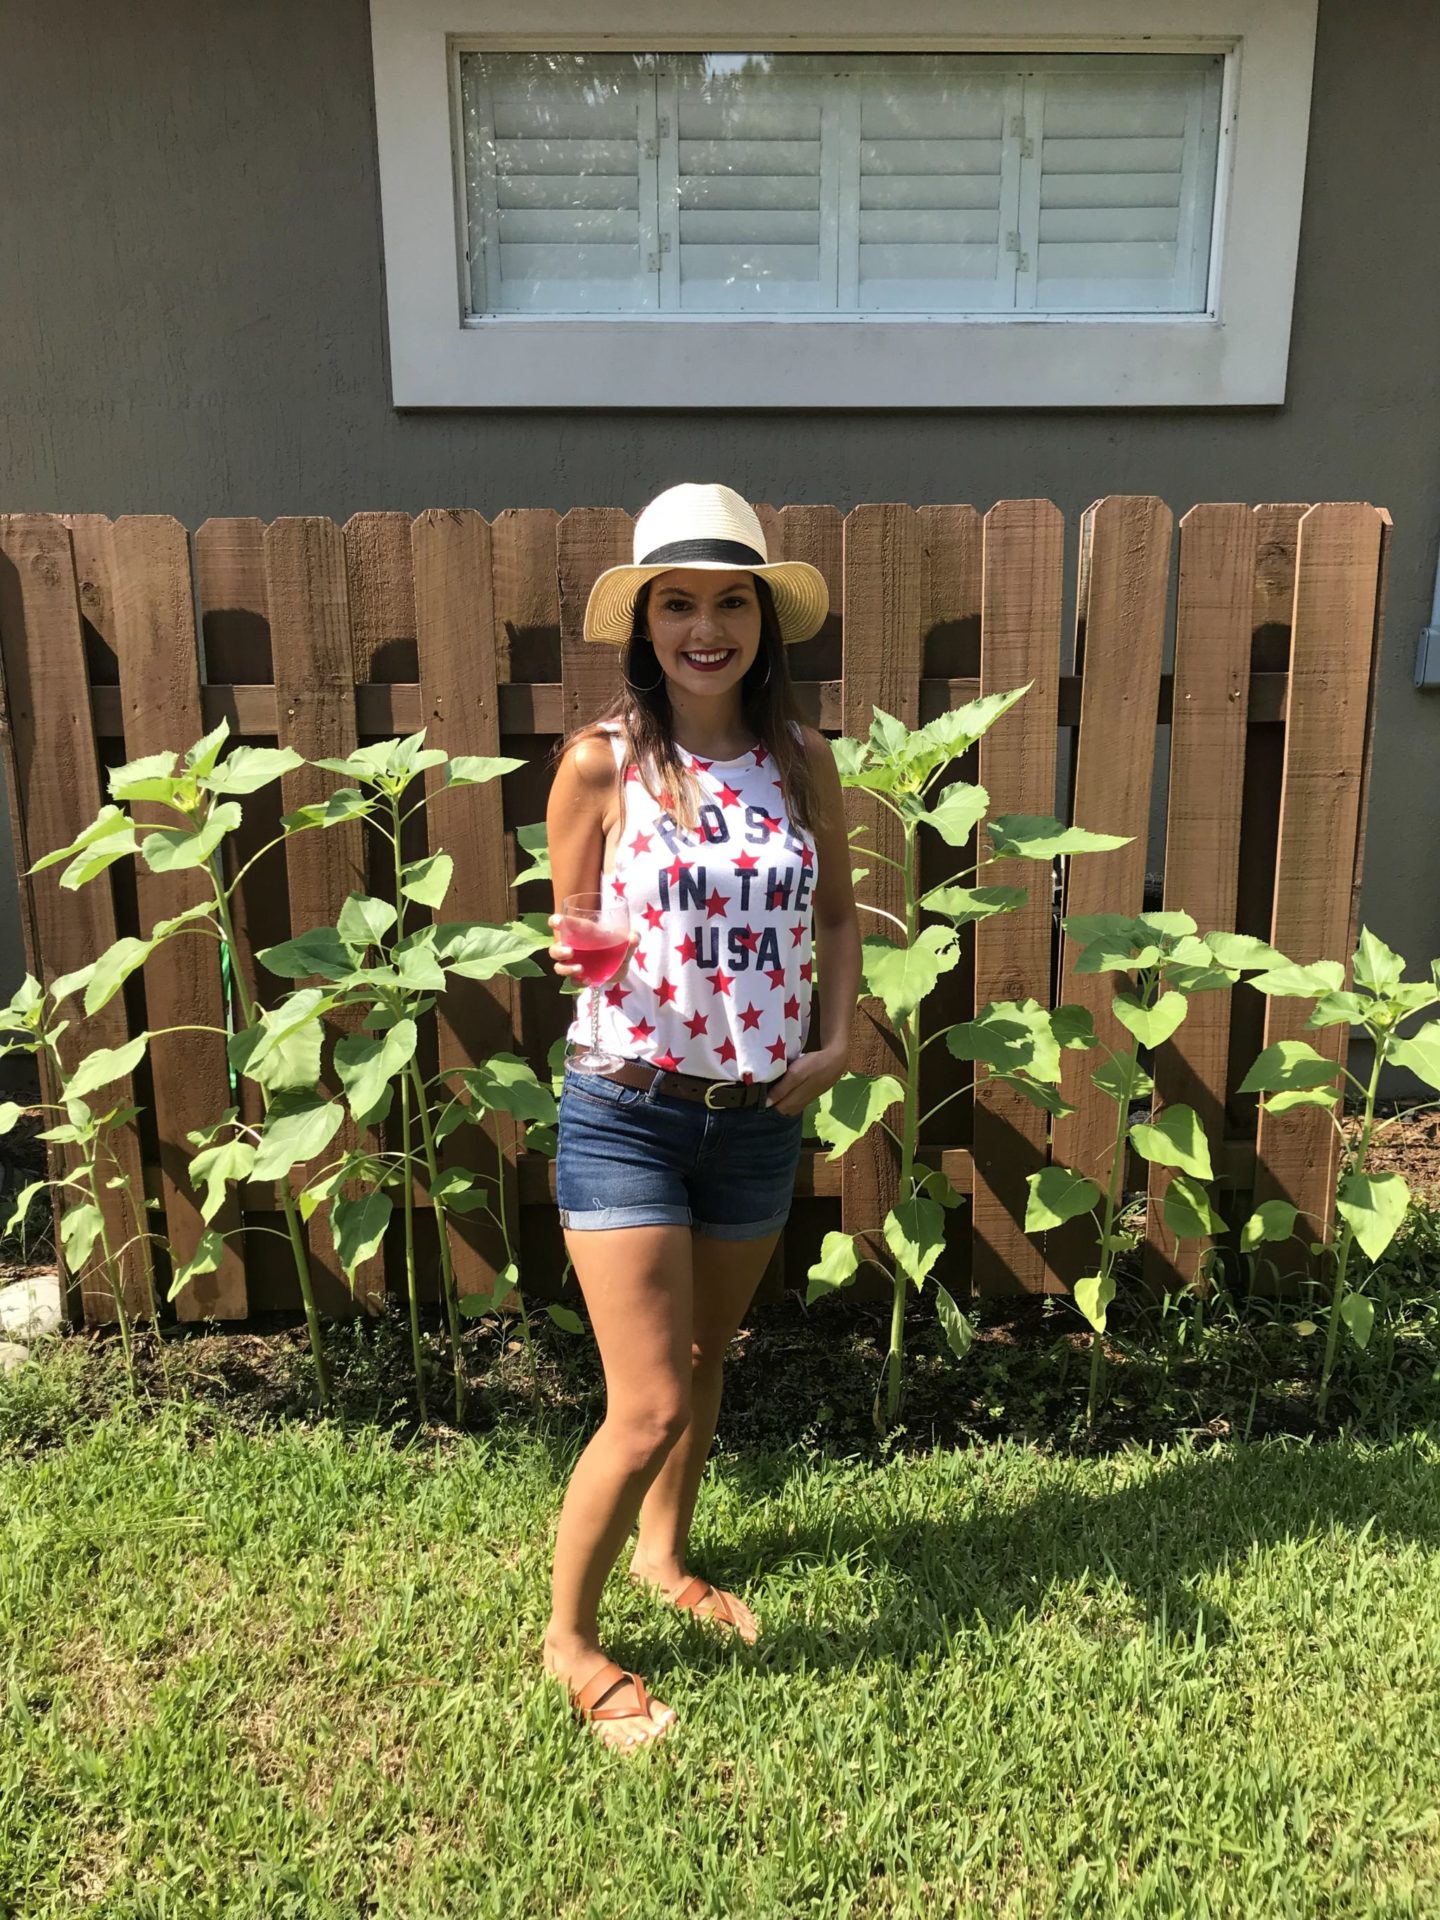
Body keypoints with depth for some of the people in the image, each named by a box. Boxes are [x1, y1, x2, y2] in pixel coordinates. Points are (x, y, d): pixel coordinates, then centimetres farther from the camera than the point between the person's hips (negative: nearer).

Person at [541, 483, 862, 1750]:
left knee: (703, 1366, 23)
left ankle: (665, 1555, 50)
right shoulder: (602, 763, -10)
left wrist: (837, 1038, -1)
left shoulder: (802, 761, -1)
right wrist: (574, 956, -25)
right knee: (648, 1410, -2)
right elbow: (567, 929, -2)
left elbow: (838, 910, 13)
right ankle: (570, 1635, 26)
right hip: (628, 1114, -4)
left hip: (761, 1118, 4)